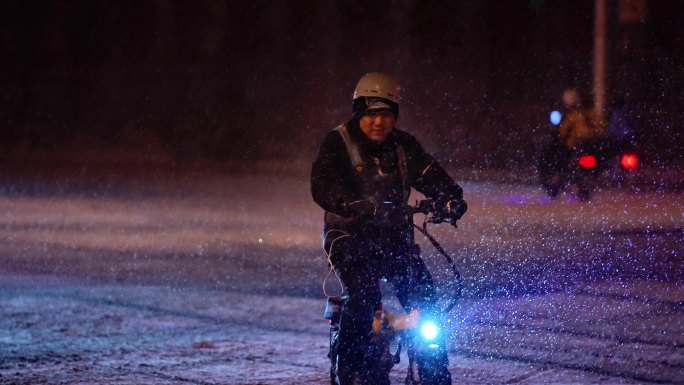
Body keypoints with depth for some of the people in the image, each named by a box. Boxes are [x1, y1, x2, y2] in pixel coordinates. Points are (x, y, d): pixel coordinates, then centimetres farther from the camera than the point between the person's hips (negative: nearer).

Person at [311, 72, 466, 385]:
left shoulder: (403, 145, 8)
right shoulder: (337, 143, -7)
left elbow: (428, 174, -5)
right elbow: (322, 187, -22)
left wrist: (450, 197, -27)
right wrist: (356, 205, -41)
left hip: (393, 233, 4)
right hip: (349, 233, -4)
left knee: (423, 296, -8)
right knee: (363, 295, -25)